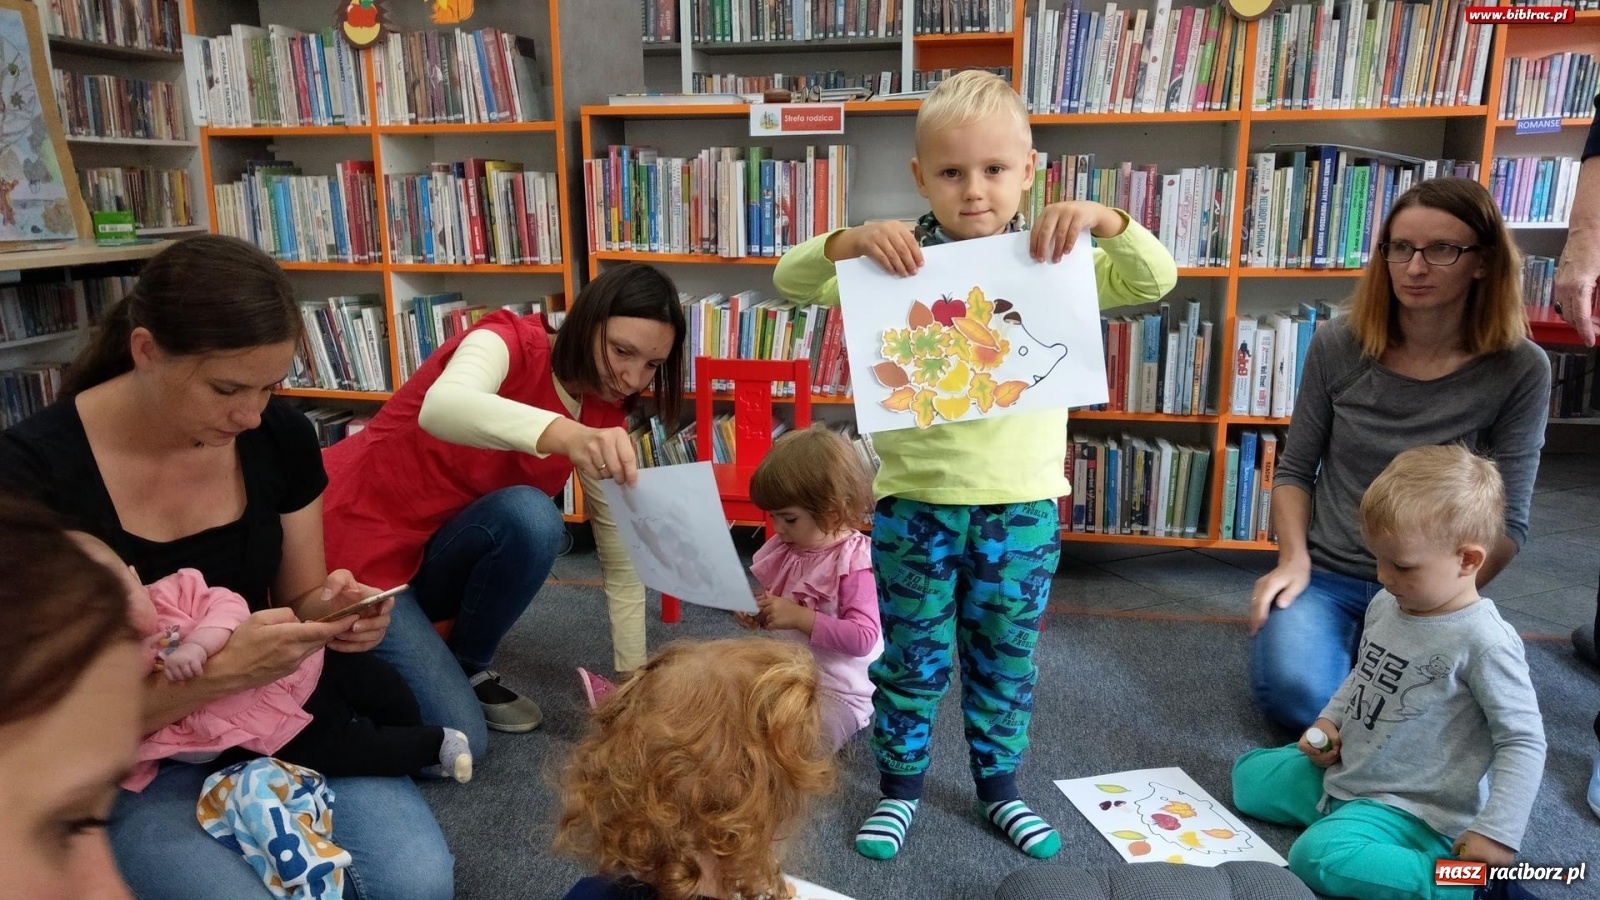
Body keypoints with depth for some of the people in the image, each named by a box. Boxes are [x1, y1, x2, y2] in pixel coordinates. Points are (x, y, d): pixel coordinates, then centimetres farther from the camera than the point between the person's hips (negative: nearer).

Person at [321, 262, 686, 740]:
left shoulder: (603, 418, -3)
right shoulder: (509, 342, -20)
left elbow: (621, 559, -2)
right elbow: (441, 407, -44)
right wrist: (565, 435, -61)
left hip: (435, 558, 6)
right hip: (354, 548, -6)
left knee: (534, 519, -27)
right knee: (458, 741, -19)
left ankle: (467, 668, -1)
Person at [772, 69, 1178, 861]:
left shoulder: (1052, 258, 0)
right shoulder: (898, 261, -4)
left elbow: (1155, 281, -5)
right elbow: (791, 280, -8)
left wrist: (1104, 220, -23)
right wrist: (852, 239, -27)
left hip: (1022, 500, 2)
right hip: (915, 498, -1)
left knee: (1005, 656, 17)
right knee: (909, 656, 13)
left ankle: (1000, 788, 37)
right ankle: (899, 787, 33)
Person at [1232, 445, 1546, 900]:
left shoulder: (1484, 641, -24)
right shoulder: (1386, 605, -1)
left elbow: (1524, 743, -20)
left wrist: (1497, 833, -23)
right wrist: (1330, 721, 4)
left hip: (1412, 808, -8)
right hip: (1345, 770, 9)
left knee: (1318, 859, -31)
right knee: (1249, 776, 14)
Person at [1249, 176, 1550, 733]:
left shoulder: (1519, 370, -9)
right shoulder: (1339, 344, -6)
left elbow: (1508, 521, -6)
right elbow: (1295, 470, 4)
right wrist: (1294, 561, -11)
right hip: (1326, 574, 1)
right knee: (1294, 692, -25)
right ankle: (1344, 640, 10)